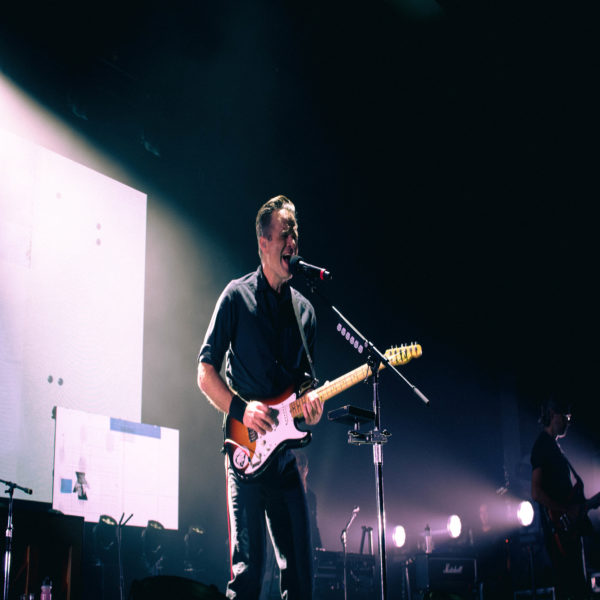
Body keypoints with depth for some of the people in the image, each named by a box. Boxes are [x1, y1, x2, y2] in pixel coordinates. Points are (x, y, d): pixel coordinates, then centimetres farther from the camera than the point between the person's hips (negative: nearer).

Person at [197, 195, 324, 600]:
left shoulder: (304, 309, 13)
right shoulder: (238, 296, -1)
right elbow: (206, 372, -2)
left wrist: (312, 403, -5)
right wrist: (241, 409, -16)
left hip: (285, 449, 5)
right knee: (248, 566, -9)